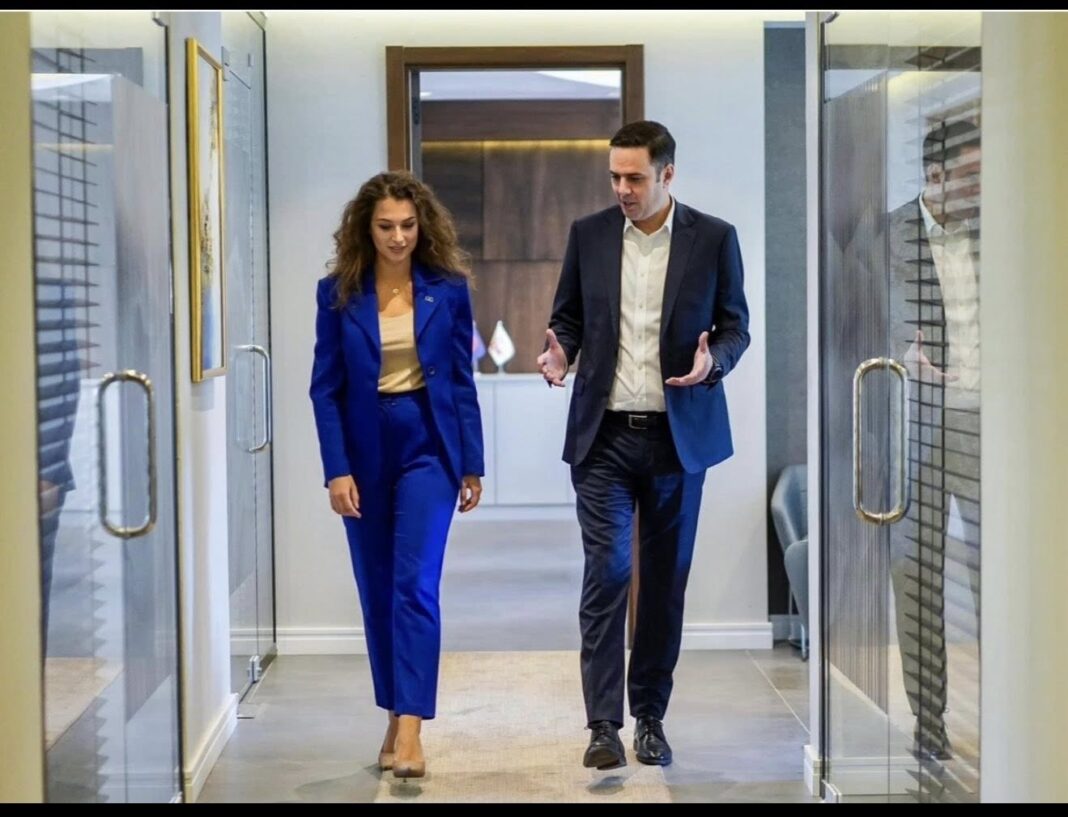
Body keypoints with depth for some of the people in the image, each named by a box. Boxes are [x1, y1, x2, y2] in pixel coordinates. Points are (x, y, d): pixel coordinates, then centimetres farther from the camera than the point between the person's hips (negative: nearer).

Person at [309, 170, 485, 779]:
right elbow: (326, 388, -1)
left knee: (415, 584, -12)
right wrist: (337, 470, -9)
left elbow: (463, 381, 3)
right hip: (366, 450, 2)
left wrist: (473, 464, 3)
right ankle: (394, 717, 22)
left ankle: (411, 728, -14)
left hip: (428, 446, -2)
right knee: (377, 590, 9)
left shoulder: (448, 288, 0)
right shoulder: (339, 293, -1)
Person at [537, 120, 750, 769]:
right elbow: (568, 316, 12)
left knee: (665, 580, 8)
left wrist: (714, 362, -17)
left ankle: (651, 716, 20)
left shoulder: (714, 238, -1)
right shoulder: (589, 234, 4)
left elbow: (736, 326, 5)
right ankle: (604, 723, -5)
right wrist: (559, 351, -10)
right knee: (606, 573, -7)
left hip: (678, 436, 0)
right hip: (604, 433, 0)